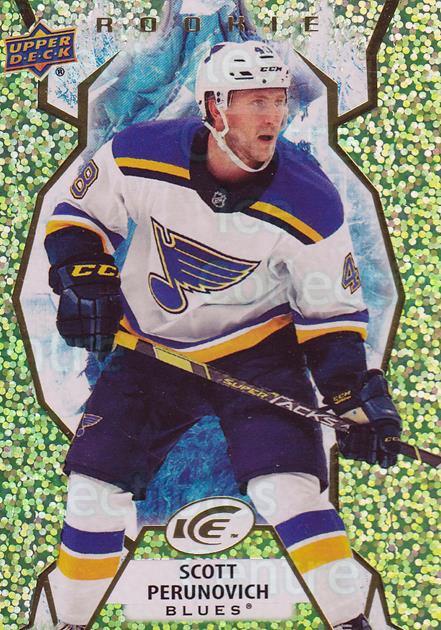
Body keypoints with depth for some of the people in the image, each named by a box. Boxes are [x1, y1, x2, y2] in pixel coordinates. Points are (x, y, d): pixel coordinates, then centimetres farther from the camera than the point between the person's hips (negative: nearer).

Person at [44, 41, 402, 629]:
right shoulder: (139, 156, -18)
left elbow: (332, 310, -9)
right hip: (150, 350, 2)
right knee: (94, 487, 3)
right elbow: (77, 214, 1)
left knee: (286, 486, -19)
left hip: (257, 348, -2)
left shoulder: (309, 204, -20)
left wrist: (357, 396, -18)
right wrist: (87, 282, -13)